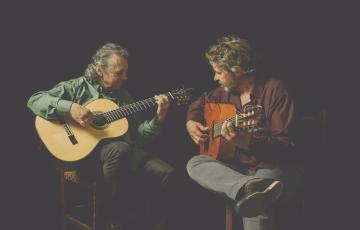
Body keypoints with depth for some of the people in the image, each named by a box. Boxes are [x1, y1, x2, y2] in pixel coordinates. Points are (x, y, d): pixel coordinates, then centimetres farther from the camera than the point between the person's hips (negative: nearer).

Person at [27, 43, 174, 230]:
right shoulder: (79, 86, 2)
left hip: (125, 152, 5)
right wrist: (69, 107, -22)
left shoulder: (124, 96, 17)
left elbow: (138, 135, 13)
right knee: (120, 148, -38)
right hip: (86, 153, -4)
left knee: (166, 172, -20)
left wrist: (159, 119, -3)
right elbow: (34, 100, -8)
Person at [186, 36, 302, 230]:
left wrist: (246, 141, -35)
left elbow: (285, 146, -19)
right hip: (236, 165, 8)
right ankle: (249, 188, -47)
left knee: (256, 207, -41)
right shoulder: (227, 91, 8)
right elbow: (200, 102, 29)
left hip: (271, 167, -7)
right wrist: (191, 123, 7)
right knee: (195, 164, -25)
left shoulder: (274, 90, -13)